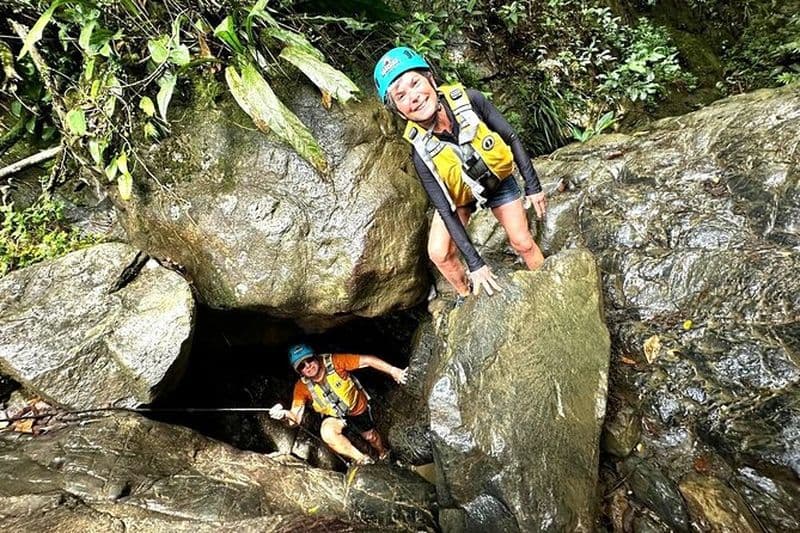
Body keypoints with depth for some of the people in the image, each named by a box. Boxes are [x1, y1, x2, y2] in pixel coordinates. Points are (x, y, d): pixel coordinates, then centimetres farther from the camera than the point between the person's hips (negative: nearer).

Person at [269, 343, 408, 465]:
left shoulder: (334, 362, -34)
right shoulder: (302, 386, -27)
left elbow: (367, 360, -33)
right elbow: (296, 418, -34)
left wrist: (393, 371, -38)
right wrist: (285, 414, -58)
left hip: (357, 407, -1)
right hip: (334, 415, 1)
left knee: (370, 436, 19)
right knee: (327, 432, -30)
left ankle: (384, 455, 57)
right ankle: (362, 460, -9)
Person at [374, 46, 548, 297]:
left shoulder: (469, 100, -32)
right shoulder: (421, 152, -33)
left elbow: (511, 139, -16)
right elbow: (446, 211, -29)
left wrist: (533, 186, -14)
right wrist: (475, 262, -30)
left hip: (498, 181, 1)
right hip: (459, 195, -1)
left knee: (523, 243, 8)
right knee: (439, 253, -10)